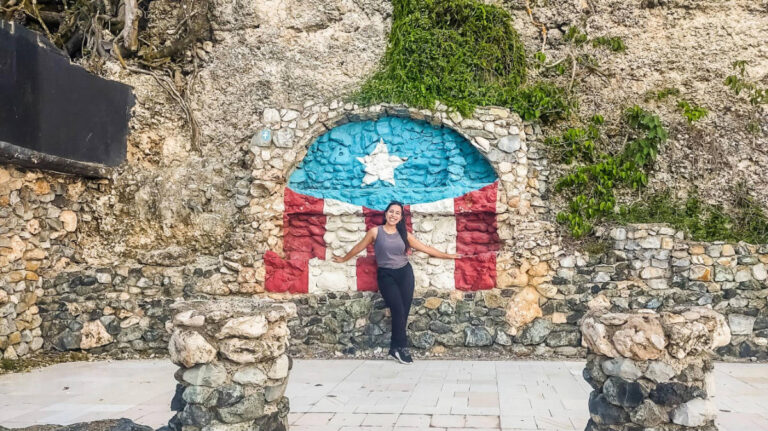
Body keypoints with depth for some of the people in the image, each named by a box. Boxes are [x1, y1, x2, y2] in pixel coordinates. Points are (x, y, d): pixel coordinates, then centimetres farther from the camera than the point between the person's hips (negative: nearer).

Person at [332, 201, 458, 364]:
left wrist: (448, 256, 15)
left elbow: (425, 248, 12)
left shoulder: (404, 234, 6)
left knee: (404, 310, -3)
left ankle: (396, 348, 7)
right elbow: (359, 247, 11)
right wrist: (343, 259, 22)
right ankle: (400, 347, 1)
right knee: (398, 310, -13)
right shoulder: (375, 232, -2)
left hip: (405, 272, 3)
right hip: (386, 275, -3)